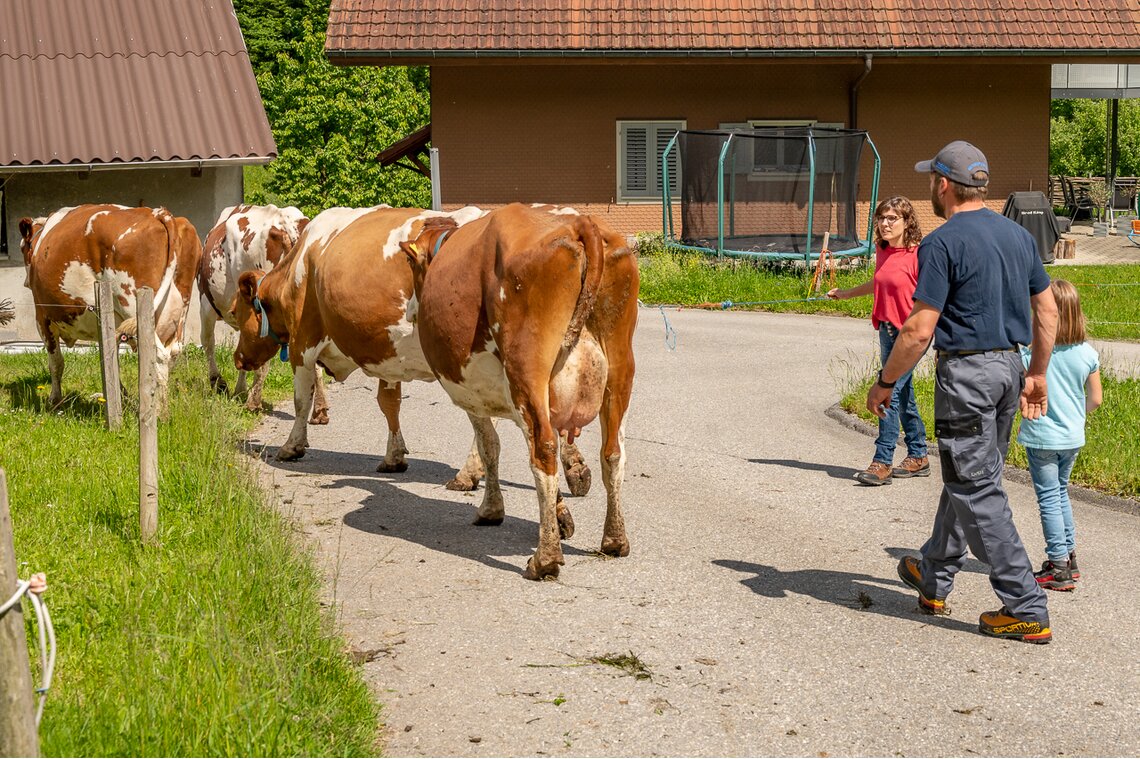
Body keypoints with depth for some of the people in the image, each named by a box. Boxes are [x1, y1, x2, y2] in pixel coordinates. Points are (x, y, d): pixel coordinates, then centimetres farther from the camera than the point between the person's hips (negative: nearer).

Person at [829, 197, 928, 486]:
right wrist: (845, 294, 37)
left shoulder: (918, 253, -14)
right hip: (888, 329, 8)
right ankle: (918, 457, 25)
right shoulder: (882, 251, 9)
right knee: (903, 393, 14)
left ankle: (882, 462, -11)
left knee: (890, 391, -13)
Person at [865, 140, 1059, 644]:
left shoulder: (943, 243, -14)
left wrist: (885, 382, -6)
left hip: (966, 371, -8)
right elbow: (1048, 310, 14)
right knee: (966, 478, 20)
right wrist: (1037, 374, 23)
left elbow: (919, 329, -17)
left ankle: (1027, 611, -4)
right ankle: (934, 580, 35)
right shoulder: (1018, 235, 9)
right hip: (1010, 366, 8)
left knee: (976, 490, -3)